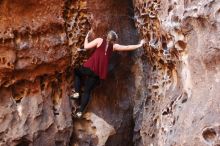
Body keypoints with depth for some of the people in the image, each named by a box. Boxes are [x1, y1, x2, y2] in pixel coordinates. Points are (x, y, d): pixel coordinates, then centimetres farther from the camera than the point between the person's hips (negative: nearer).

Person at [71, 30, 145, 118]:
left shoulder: (99, 40, 4)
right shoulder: (114, 46, 10)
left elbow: (86, 46, 0)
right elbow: (128, 47, 16)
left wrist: (87, 36, 15)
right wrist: (139, 45, 28)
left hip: (90, 67, -2)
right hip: (98, 73, 2)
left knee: (77, 72, 29)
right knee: (87, 91, 10)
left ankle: (76, 92, 14)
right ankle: (80, 111, 4)